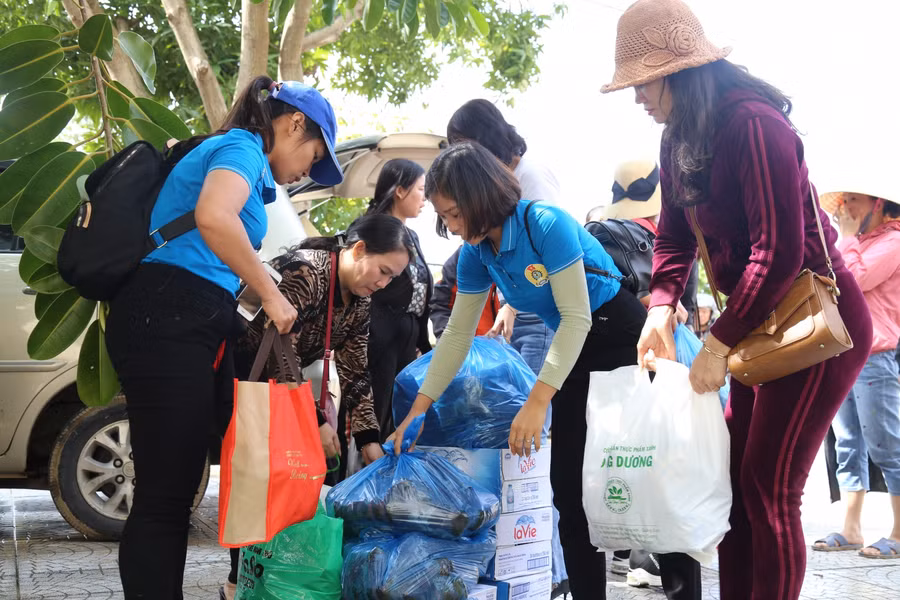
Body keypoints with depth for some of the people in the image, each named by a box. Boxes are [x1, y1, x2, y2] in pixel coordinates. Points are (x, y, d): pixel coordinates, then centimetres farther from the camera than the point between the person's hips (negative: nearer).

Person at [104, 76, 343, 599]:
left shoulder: (232, 152, 28)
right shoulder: (242, 148, -2)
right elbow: (213, 217, -24)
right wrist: (270, 294, -14)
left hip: (185, 327, 10)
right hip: (170, 322, -10)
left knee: (169, 491, 8)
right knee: (167, 494, -10)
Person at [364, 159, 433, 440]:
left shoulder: (411, 236, 17)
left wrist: (423, 344, 15)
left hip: (408, 339, 8)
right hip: (379, 338, -8)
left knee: (396, 421, 10)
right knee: (374, 419, -7)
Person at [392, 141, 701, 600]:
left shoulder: (546, 225, -25)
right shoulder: (475, 253, -3)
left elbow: (576, 317, -25)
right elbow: (458, 333, 3)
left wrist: (537, 402, -29)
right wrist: (419, 407, -1)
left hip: (622, 341, -7)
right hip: (572, 350, 7)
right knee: (568, 486, 3)